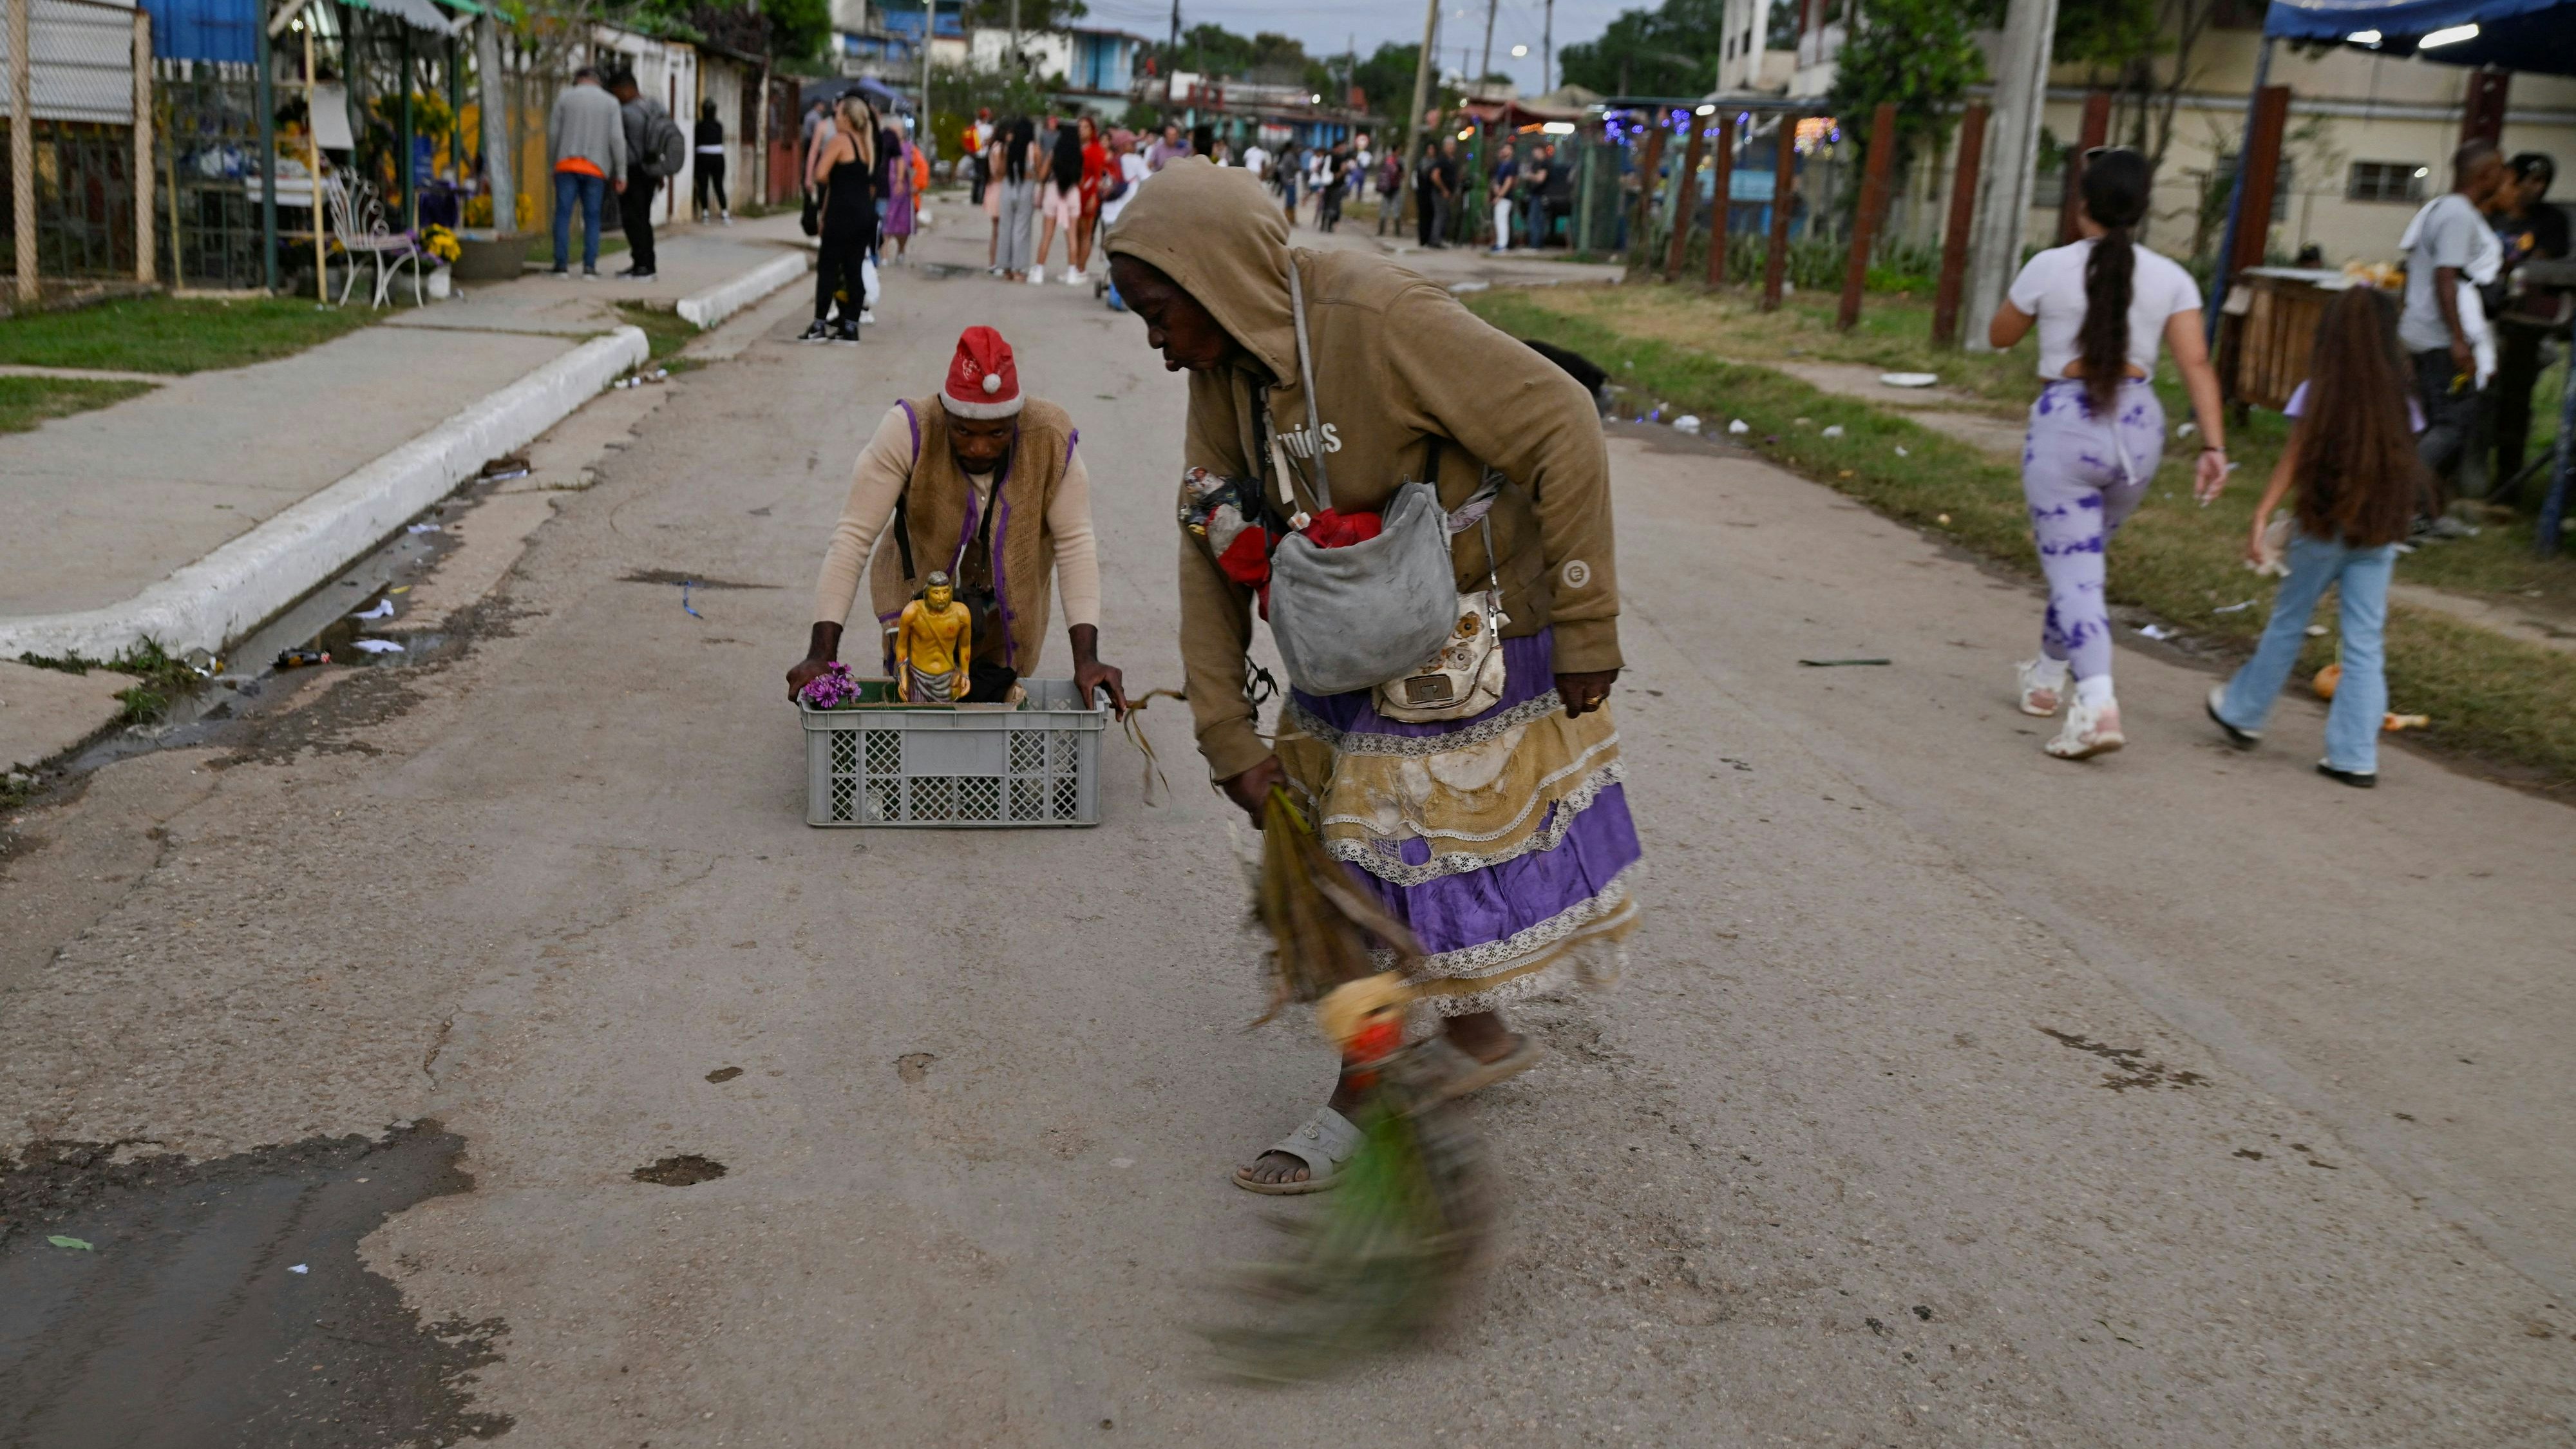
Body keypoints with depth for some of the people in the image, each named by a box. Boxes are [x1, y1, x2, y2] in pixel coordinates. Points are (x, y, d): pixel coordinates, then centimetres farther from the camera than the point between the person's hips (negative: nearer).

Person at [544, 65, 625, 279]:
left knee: (563, 215, 3)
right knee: (592, 218, 5)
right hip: (596, 168, 0)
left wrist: (553, 161, 16)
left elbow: (553, 133, 3)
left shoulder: (565, 98, 7)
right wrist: (621, 174, 0)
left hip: (566, 165, 0)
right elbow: (617, 139, -2)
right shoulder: (610, 102, 6)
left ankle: (561, 264, -1)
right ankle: (589, 267, -2)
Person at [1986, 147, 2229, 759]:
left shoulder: (2050, 268, -5)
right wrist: (2213, 445, -7)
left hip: (2065, 423, -4)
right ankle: (2048, 675, 38)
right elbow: (2196, 365, -5)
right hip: (2138, 427, 4)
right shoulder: (2170, 279, 2)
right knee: (2080, 558, 23)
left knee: (2073, 571, -4)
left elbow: (2000, 336, 10)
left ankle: (2097, 703, -22)